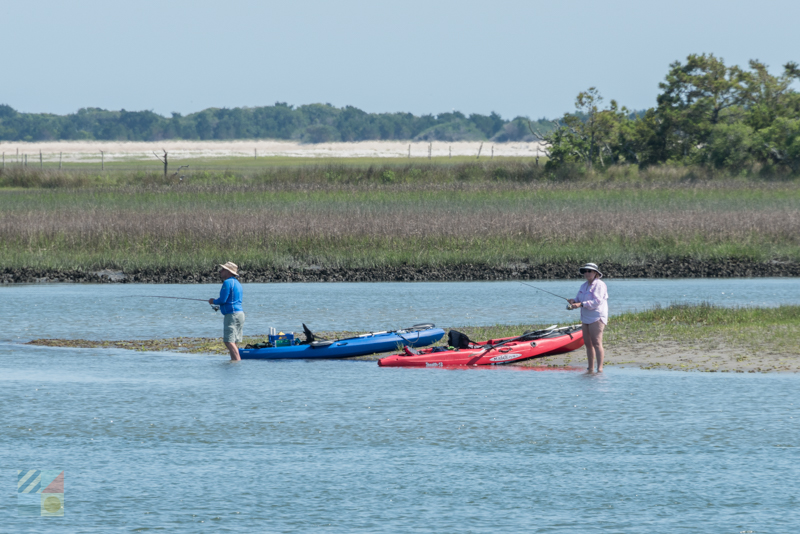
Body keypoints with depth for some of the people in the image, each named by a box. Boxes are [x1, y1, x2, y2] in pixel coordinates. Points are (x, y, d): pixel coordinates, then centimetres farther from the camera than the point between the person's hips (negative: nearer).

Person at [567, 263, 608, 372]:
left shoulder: (599, 285, -9)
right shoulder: (584, 286, 17)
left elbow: (597, 301, -20)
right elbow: (579, 299, 18)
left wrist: (581, 304, -27)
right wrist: (573, 301, -6)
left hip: (597, 318, -9)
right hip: (586, 318, 9)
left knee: (596, 343, -15)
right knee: (588, 343, 9)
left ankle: (600, 369, -18)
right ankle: (591, 369, 16)